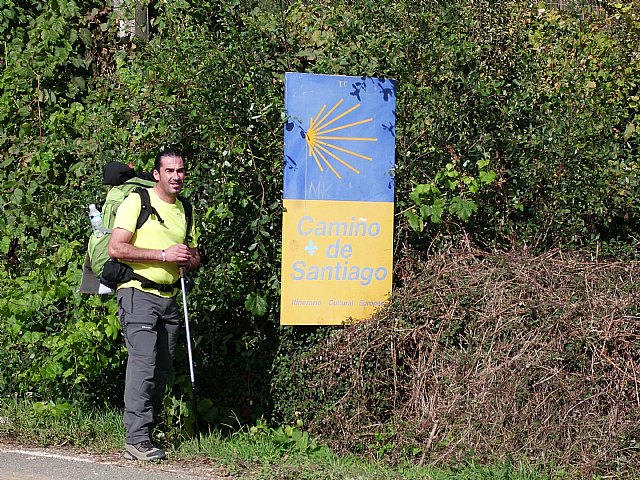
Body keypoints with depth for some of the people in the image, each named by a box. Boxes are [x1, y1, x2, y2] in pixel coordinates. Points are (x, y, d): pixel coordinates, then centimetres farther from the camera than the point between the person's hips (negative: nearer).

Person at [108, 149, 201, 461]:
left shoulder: (184, 210, 18)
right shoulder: (137, 201, -4)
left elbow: (194, 256, 25)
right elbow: (115, 248, -13)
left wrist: (188, 259, -1)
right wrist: (163, 254, -17)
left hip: (169, 298, 7)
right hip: (138, 293, -7)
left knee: (162, 368, 6)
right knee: (143, 363, -16)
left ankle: (147, 430, 14)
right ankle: (136, 439, -18)